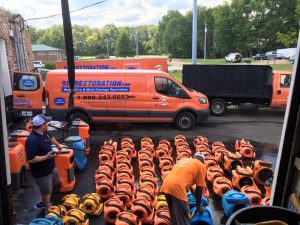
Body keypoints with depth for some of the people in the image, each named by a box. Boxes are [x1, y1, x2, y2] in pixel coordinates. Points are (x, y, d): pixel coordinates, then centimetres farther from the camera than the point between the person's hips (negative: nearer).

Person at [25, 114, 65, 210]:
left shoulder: (44, 133, -4)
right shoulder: (32, 140, -32)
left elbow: (51, 138, 20)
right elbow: (30, 159, -32)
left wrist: (58, 145, 33)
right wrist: (46, 157, -30)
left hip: (50, 167, 10)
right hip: (41, 172, -9)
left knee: (51, 185, 29)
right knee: (46, 192, 10)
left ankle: (41, 203, 49)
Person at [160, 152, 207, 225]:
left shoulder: (184, 160, 29)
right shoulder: (201, 166, 12)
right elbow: (199, 188, 11)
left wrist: (192, 190, 52)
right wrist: (198, 206, 23)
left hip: (166, 184, 7)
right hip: (176, 187, -7)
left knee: (174, 215, 23)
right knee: (183, 218, 8)